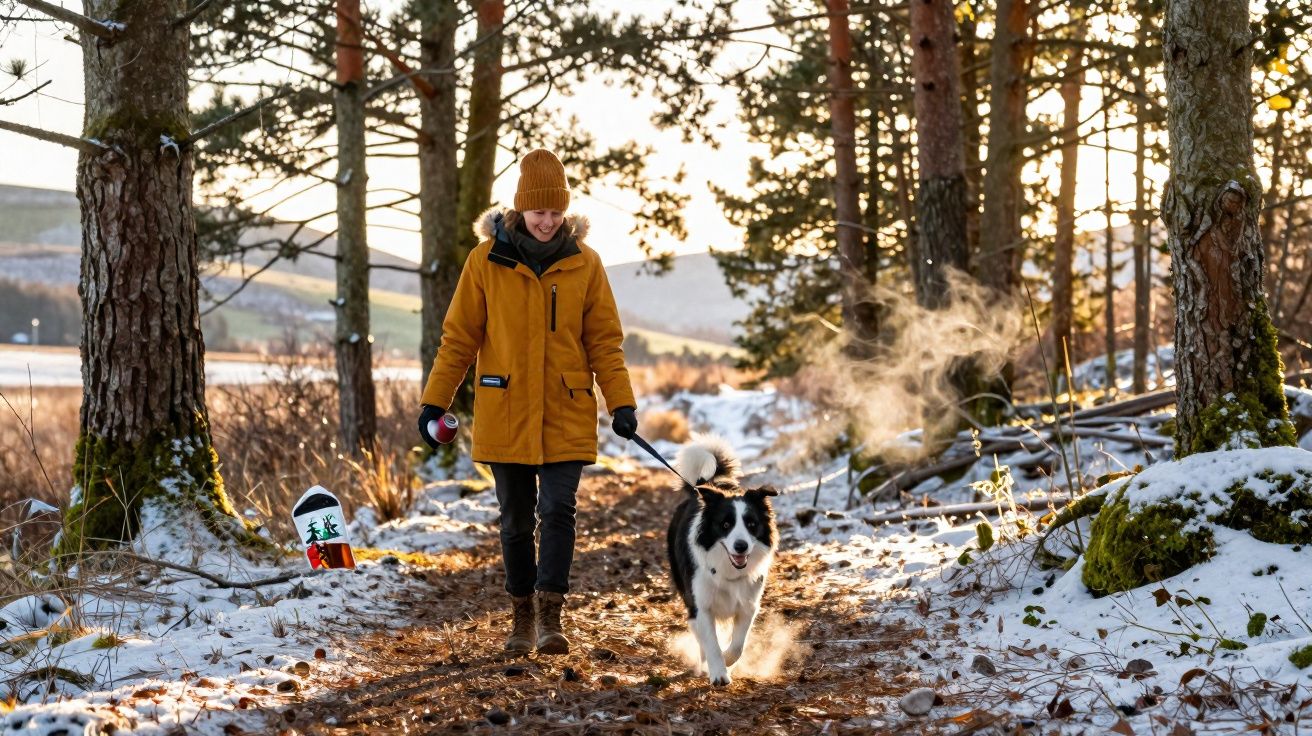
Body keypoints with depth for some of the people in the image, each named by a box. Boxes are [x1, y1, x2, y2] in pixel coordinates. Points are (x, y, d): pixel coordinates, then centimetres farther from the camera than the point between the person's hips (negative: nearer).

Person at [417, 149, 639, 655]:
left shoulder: (584, 263, 0)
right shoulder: (487, 260, -2)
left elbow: (605, 341, 4)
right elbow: (459, 338, 3)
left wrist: (621, 402, -7)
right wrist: (435, 402, -1)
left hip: (567, 415, 0)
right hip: (505, 413, 0)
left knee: (558, 509, -10)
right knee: (516, 519, 9)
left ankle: (550, 614, -4)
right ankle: (521, 614, 22)